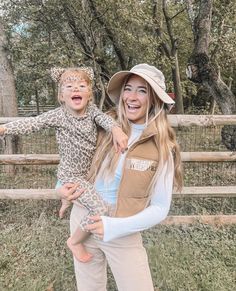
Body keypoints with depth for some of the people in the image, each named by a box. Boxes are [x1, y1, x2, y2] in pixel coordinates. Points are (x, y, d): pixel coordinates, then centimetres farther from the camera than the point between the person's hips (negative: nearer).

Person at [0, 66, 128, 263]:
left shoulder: (92, 110, -7)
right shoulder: (58, 116, -18)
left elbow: (104, 118, -24)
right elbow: (31, 124, -17)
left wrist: (116, 130, -44)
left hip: (88, 171, 6)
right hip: (72, 176, -6)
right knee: (101, 210, -18)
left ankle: (66, 202, 71)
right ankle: (75, 242, 5)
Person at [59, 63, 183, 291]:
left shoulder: (162, 148, -13)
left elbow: (160, 209, -10)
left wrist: (116, 227, -19)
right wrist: (65, 185, -10)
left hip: (124, 234, -2)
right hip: (83, 222, 3)